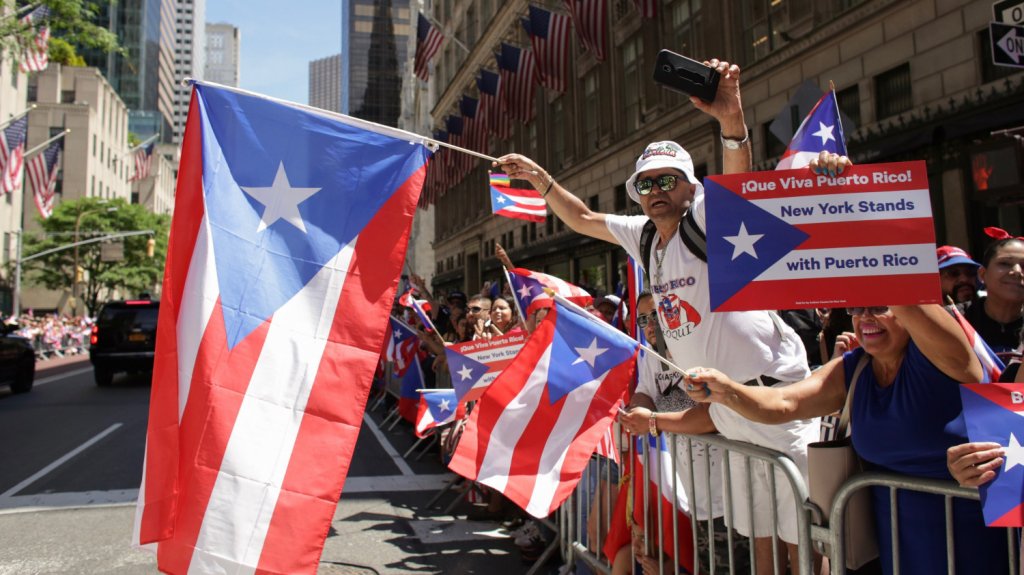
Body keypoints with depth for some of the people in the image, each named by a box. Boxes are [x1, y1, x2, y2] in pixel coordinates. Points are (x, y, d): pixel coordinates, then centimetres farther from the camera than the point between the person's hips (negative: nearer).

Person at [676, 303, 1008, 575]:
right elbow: (781, 404, -11)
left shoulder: (934, 353, -16)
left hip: (975, 536, -4)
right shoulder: (851, 371, 0)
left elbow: (909, 299, -36)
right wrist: (727, 392, -31)